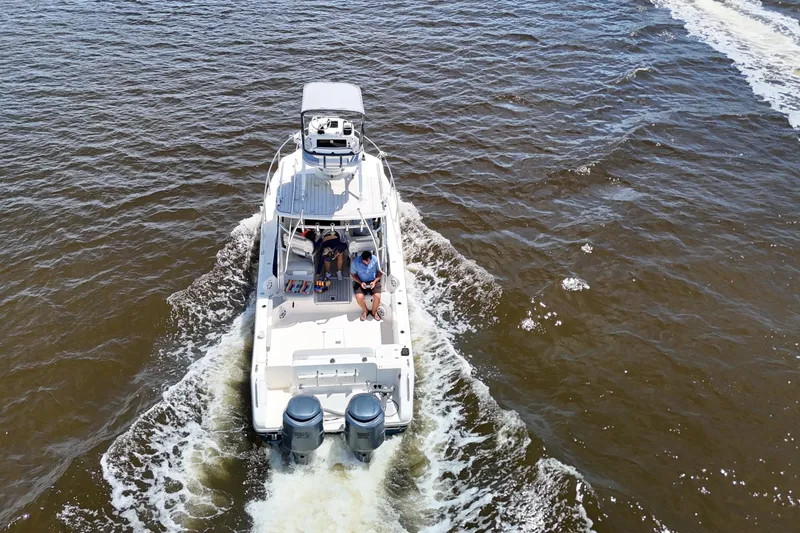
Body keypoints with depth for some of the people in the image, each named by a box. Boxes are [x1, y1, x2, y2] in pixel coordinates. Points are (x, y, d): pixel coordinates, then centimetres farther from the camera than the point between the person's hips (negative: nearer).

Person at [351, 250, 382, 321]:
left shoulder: (375, 260, -14)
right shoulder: (355, 262, -17)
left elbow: (380, 272, -1)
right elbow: (353, 275, -2)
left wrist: (375, 281, -15)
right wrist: (360, 283, -16)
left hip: (373, 281, 0)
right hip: (360, 282, 0)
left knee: (377, 296, -25)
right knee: (359, 297, -27)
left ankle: (374, 311, 6)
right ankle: (365, 310, 5)